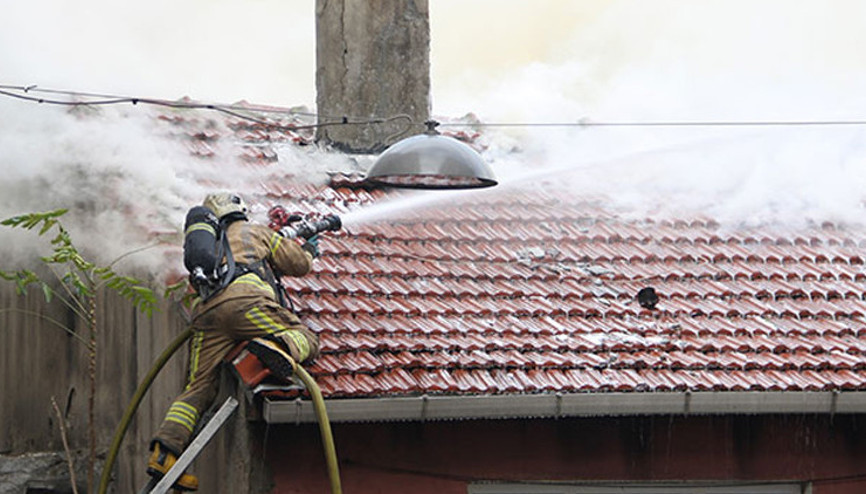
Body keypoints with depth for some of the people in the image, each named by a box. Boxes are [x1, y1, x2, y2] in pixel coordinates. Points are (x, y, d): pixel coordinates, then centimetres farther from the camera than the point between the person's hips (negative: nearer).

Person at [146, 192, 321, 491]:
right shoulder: (255, 231, 29)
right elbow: (299, 263, 30)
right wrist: (309, 250, 55)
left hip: (207, 311, 4)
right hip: (244, 299, -4)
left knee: (199, 388, 2)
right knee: (307, 342, -5)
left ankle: (163, 452, -15)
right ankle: (275, 346, -40)